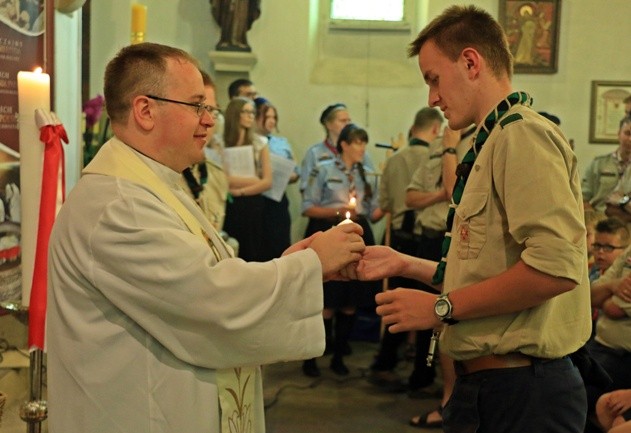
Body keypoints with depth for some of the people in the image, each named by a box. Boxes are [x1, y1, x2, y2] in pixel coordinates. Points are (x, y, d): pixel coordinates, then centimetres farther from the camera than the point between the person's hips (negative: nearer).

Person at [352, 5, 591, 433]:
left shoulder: (522, 133, -14)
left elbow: (556, 265, -27)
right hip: (485, 381, 9)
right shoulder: (493, 143, 15)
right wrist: (405, 265, 15)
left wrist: (442, 307, -17)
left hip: (522, 391, -9)